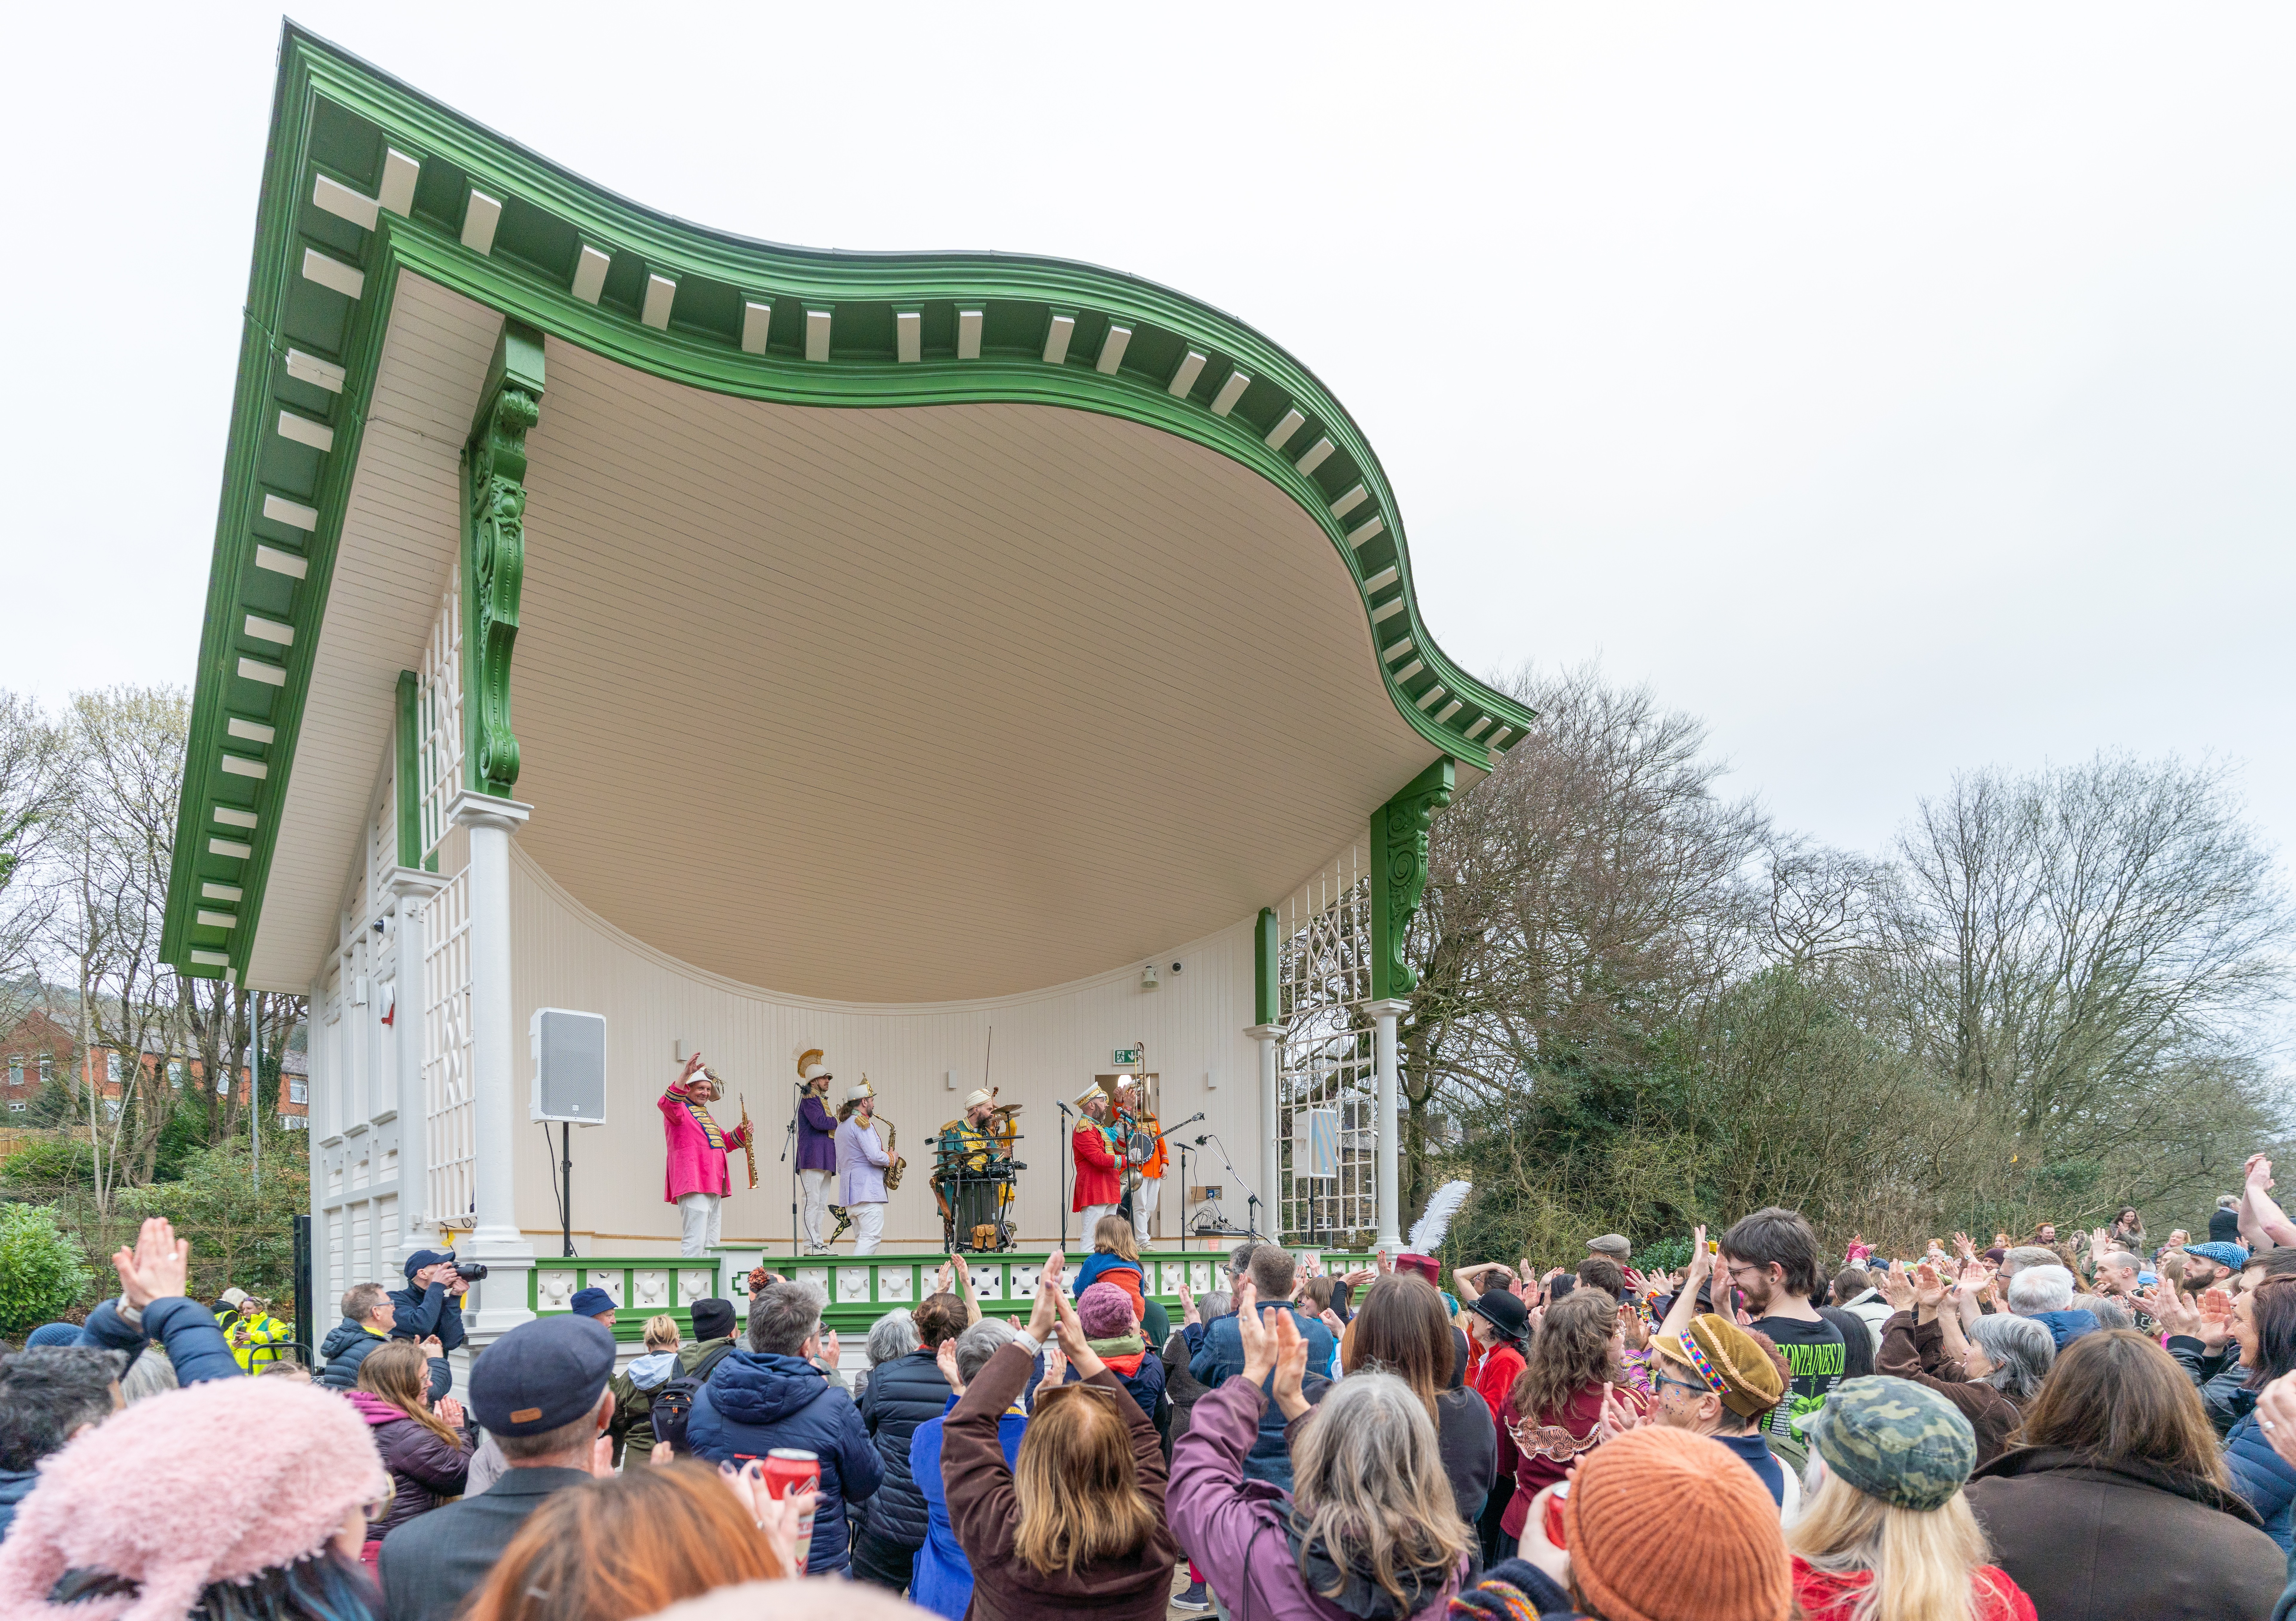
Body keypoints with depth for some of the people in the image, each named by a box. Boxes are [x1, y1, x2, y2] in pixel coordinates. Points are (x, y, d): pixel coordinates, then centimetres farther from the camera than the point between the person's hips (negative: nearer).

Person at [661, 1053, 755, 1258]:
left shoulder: (705, 1115, 28)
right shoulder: (680, 1110, 1)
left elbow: (725, 1142, 35)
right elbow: (667, 1103, -24)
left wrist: (741, 1132, 13)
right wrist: (685, 1074, -35)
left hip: (714, 1186, 10)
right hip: (693, 1184, -10)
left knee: (710, 1244, 9)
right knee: (694, 1242, -17)